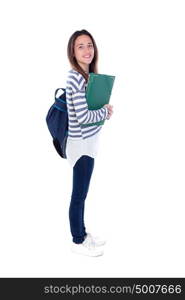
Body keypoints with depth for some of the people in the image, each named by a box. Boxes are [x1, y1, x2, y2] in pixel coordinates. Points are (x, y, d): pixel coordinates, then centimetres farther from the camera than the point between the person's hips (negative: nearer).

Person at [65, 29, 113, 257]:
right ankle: (78, 242, 21)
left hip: (87, 142, 9)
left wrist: (104, 109, -1)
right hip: (82, 144, -9)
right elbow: (83, 116, -25)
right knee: (79, 195, 5)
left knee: (81, 193, 19)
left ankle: (82, 233, 34)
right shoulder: (76, 77, -20)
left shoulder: (86, 74, 9)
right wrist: (105, 112, -10)